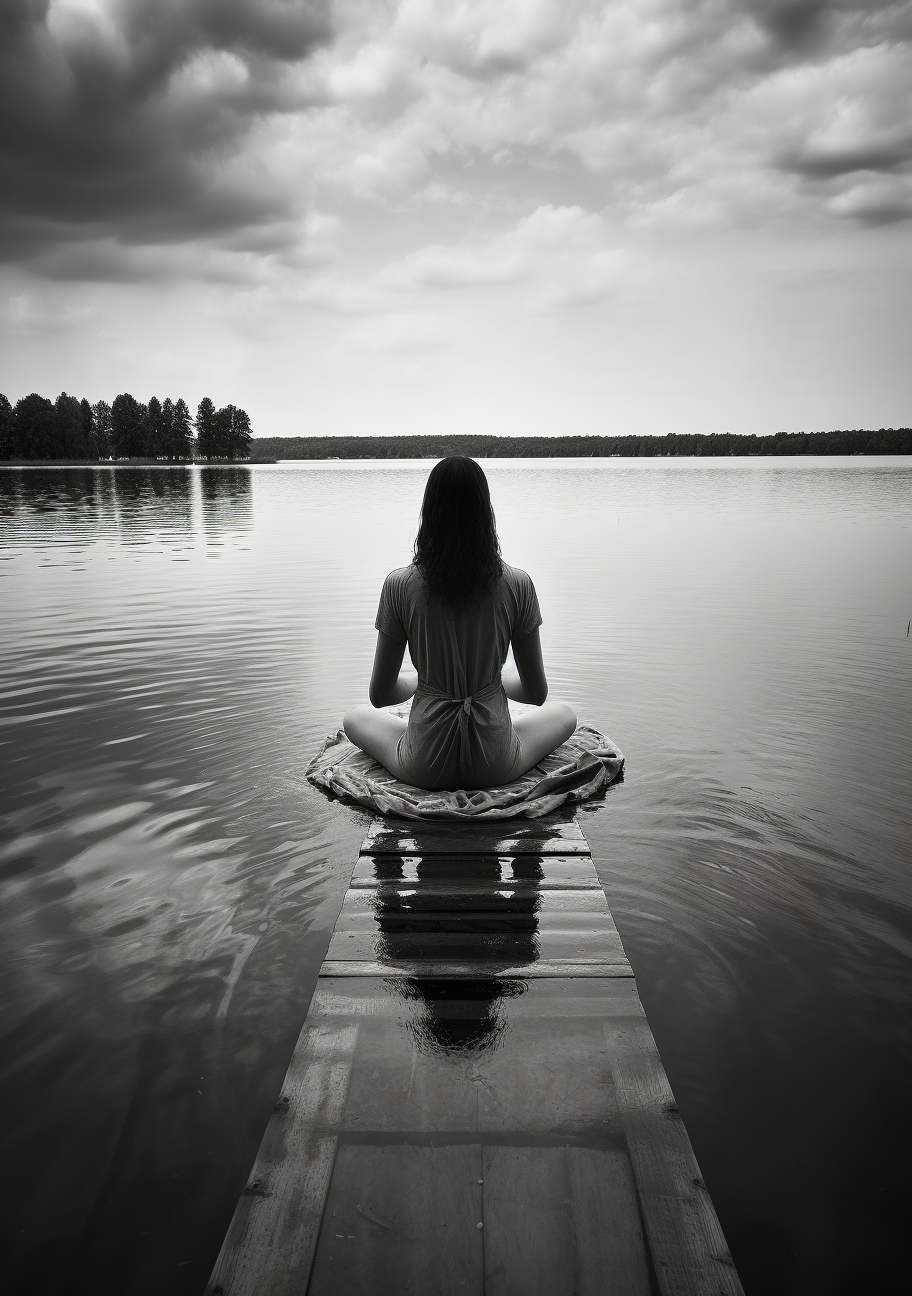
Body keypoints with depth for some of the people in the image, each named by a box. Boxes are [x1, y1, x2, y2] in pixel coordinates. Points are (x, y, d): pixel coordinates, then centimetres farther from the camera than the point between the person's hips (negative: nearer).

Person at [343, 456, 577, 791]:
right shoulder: (516, 584, -11)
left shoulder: (399, 585, -11)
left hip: (424, 767, 0)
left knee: (355, 717, 31)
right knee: (564, 714, 29)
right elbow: (537, 693, -2)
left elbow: (380, 695, -3)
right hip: (495, 766, 0)